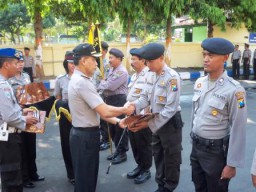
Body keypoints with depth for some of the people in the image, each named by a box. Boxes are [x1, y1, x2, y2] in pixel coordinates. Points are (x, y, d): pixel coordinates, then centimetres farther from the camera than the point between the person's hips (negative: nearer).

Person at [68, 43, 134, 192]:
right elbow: (105, 111, -25)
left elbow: (97, 110, 11)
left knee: (88, 176, 23)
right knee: (85, 179, 6)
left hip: (85, 134, 10)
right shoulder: (83, 82, -23)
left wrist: (117, 121, 5)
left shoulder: (79, 80, 11)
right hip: (86, 136, -10)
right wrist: (125, 110, -8)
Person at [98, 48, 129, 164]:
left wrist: (101, 84, -5)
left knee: (120, 127, 0)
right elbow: (107, 85, 13)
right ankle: (117, 150, 29)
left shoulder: (122, 72, -16)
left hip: (119, 101, -9)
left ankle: (122, 153, 12)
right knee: (112, 127, 16)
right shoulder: (111, 70, 14)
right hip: (110, 100, 10)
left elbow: (110, 86, -22)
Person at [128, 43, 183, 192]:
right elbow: (146, 97, 3)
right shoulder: (151, 75, 1)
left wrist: (149, 123, -27)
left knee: (171, 158, 11)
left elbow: (171, 108, -26)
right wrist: (134, 105, -19)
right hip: (157, 120, 8)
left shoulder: (172, 77, -23)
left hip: (170, 122, -8)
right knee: (158, 155, 21)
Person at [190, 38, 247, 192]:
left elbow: (238, 130, -18)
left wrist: (232, 164, -14)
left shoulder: (234, 90, -21)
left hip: (216, 151, -6)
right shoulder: (199, 83, 0)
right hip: (196, 146, 6)